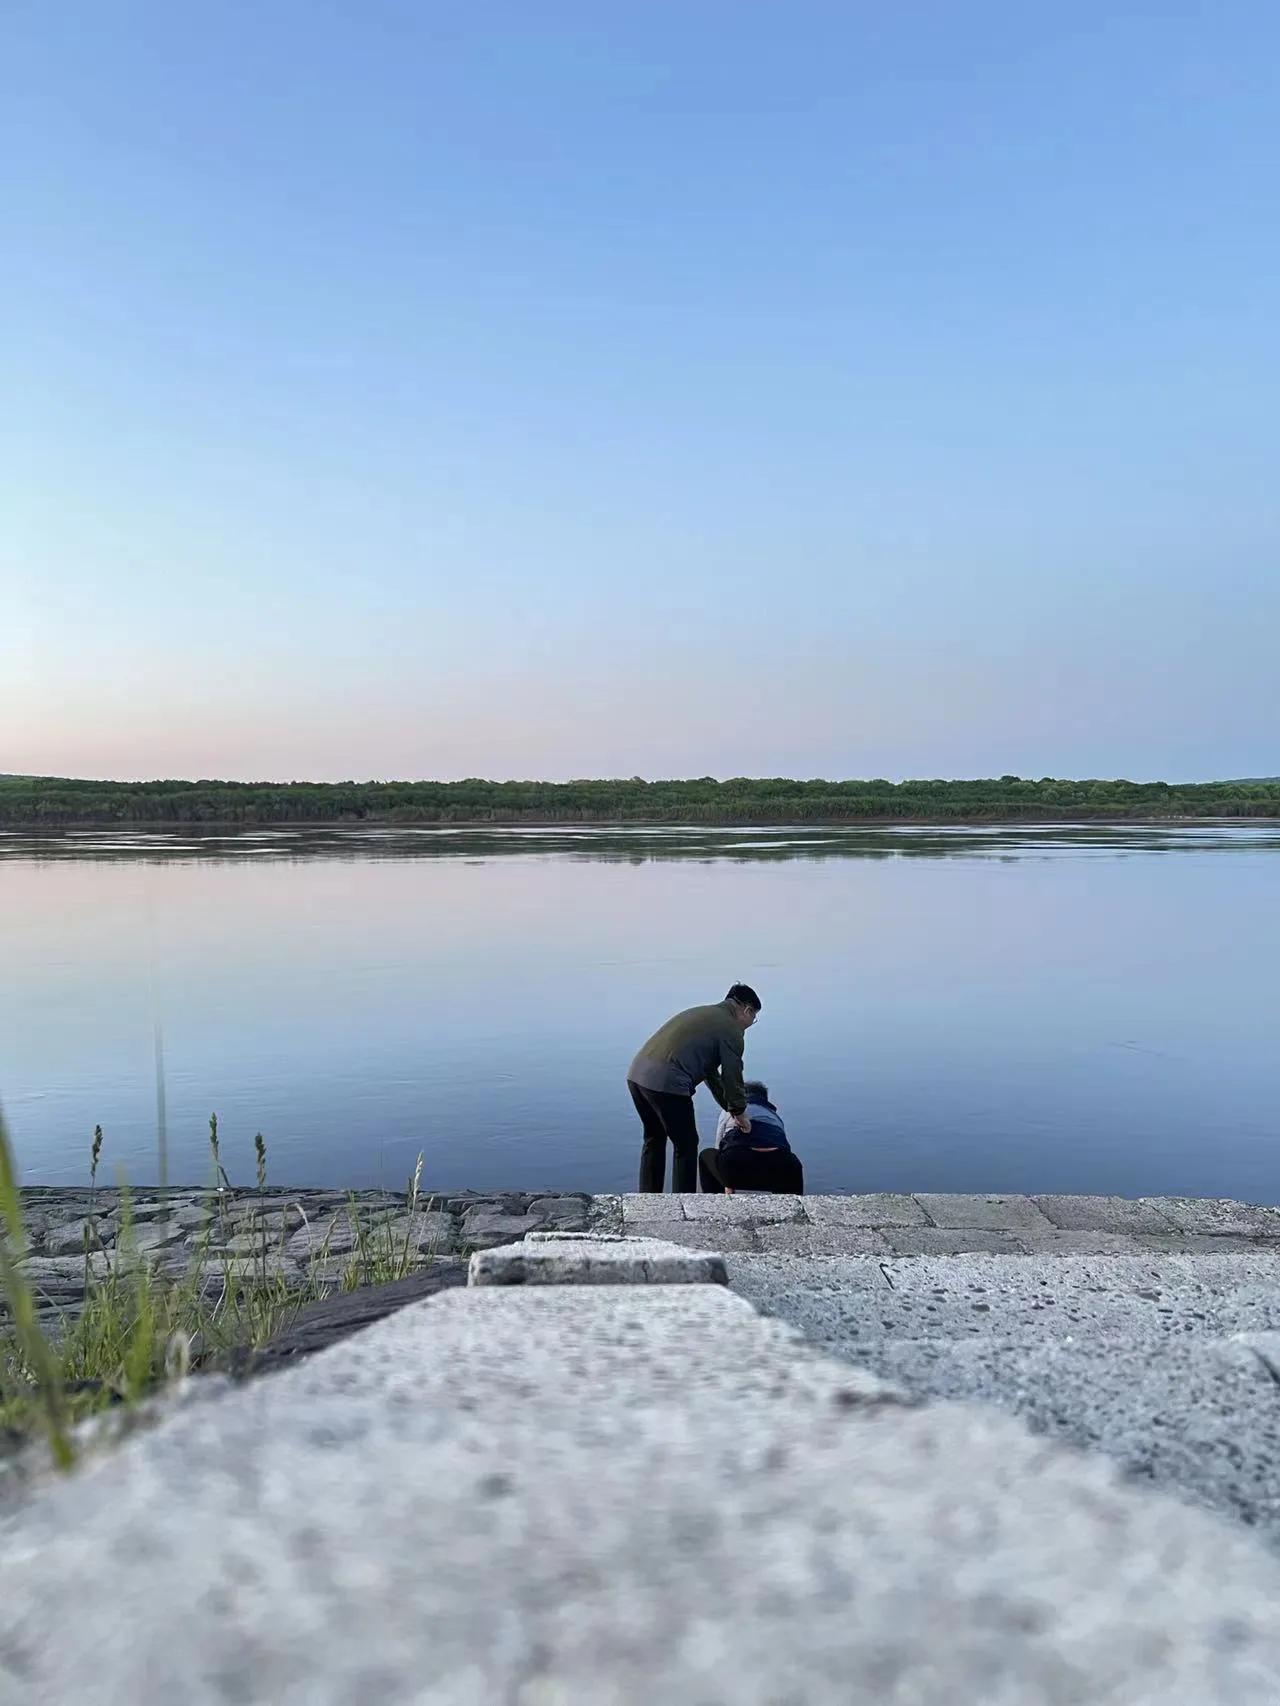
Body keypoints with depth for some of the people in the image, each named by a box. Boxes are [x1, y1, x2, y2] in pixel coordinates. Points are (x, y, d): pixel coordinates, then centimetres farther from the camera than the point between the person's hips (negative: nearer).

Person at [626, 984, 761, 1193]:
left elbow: (710, 1072, 33)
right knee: (686, 1146, 9)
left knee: (654, 1139, 25)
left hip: (636, 1072, 9)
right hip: (666, 1083, -9)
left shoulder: (703, 1014, 27)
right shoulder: (730, 1029, 0)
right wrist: (739, 1112, 21)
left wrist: (730, 1108, 36)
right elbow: (732, 1076, 4)